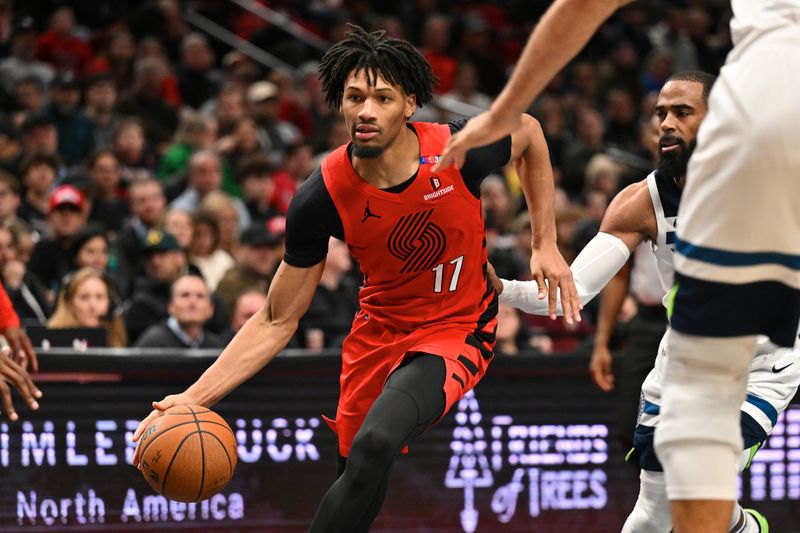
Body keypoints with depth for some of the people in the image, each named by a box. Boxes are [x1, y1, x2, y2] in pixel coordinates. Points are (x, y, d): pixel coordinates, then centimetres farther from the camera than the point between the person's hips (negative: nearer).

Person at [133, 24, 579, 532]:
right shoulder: (321, 197, -21)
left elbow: (529, 133, 4)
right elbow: (277, 323, -11)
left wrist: (546, 245, 0)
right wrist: (194, 398, -23)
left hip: (457, 329, -3)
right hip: (379, 331, 3)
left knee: (375, 444, -29)